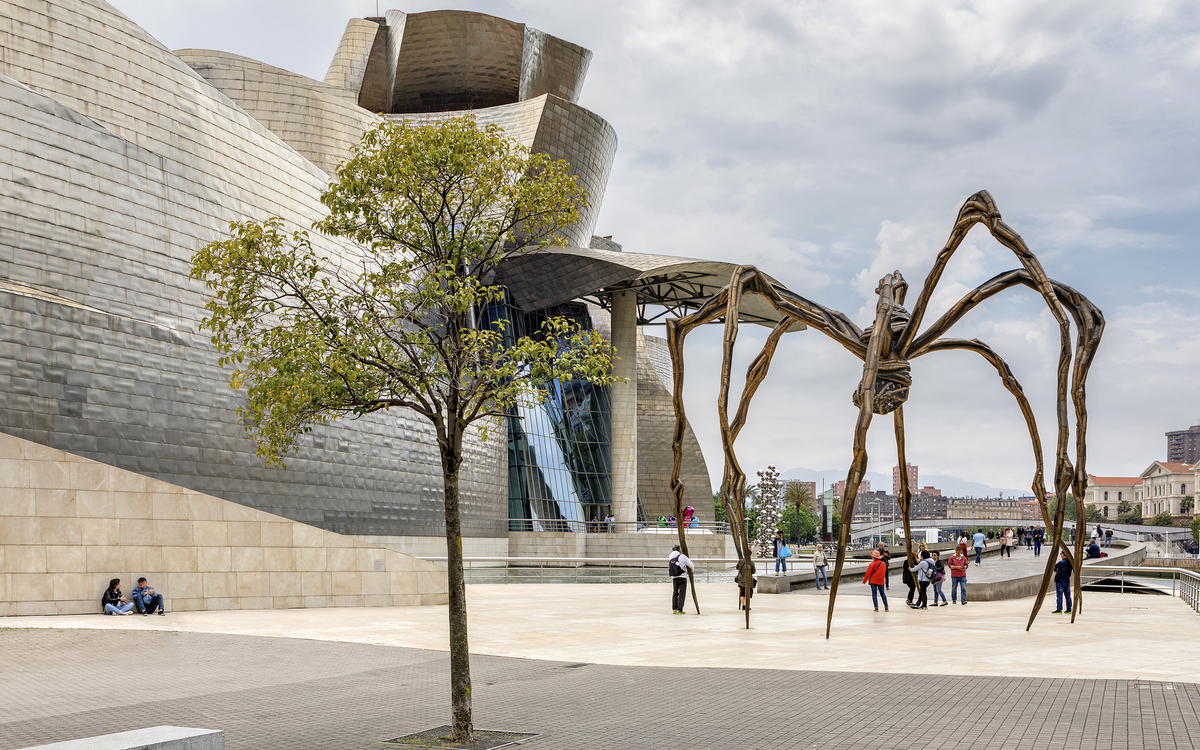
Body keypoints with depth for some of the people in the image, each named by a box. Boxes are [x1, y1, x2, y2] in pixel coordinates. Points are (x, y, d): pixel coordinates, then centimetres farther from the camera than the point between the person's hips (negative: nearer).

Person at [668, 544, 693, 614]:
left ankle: (674, 609, 9)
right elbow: (690, 564, 1)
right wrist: (692, 569, 25)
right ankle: (679, 610, -8)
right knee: (682, 594, -2)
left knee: (675, 593, 15)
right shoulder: (682, 556, -7)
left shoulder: (670, 559, 10)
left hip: (674, 578, 5)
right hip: (682, 577, -5)